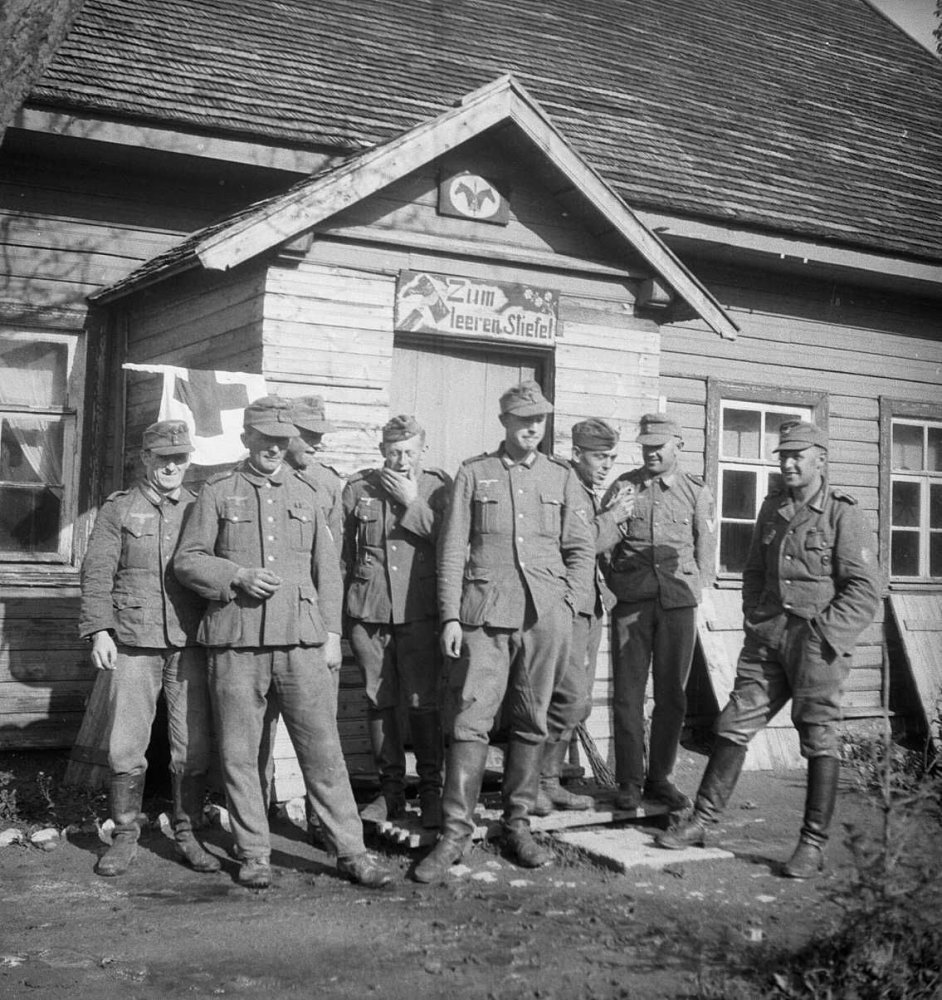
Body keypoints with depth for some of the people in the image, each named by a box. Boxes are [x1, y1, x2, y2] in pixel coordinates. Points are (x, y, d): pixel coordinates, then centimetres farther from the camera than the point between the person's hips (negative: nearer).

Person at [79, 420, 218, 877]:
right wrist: (99, 630, -7)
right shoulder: (118, 508, 7)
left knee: (194, 747, 3)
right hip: (133, 641, -1)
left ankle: (187, 834, 16)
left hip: (190, 643, 1)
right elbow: (96, 573, 3)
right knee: (125, 745, 0)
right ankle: (125, 835, 14)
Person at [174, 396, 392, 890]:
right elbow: (187, 559, 5)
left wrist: (332, 634, 8)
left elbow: (326, 568, 14)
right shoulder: (217, 492, 7)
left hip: (301, 641, 1)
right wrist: (237, 577, -12)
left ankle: (350, 850, 8)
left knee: (323, 748, 1)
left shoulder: (304, 493, 14)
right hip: (235, 643, -1)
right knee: (239, 753, 3)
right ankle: (254, 854, 16)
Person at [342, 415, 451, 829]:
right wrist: (341, 602, 11)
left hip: (418, 611, -2)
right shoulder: (358, 488, 7)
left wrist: (412, 501, -11)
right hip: (368, 610, 2)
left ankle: (431, 790, 8)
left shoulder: (438, 487, 4)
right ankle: (390, 789, 19)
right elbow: (340, 550, 13)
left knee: (423, 701, -4)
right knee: (379, 700, 7)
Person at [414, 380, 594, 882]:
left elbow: (581, 550, 13)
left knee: (531, 723, 6)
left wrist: (568, 607, 1)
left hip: (545, 615, 2)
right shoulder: (473, 473, 8)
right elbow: (452, 549, 4)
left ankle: (518, 825, 18)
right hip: (486, 614, -2)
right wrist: (450, 616, -3)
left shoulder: (562, 477, 13)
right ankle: (455, 832, -1)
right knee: (470, 720, -6)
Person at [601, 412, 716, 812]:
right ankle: (629, 781, 7)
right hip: (631, 602, -1)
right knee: (628, 692, -1)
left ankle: (660, 778, 17)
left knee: (671, 694, 5)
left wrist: (694, 590, 1)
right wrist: (615, 583, 0)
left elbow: (706, 550, 11)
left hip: (678, 603, 1)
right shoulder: (623, 487, 6)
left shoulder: (697, 492, 8)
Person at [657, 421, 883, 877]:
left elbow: (866, 588, -10)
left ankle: (813, 844, 8)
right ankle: (702, 821, 12)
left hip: (819, 637, -6)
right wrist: (753, 621, 10)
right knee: (734, 723, 4)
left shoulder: (844, 514, -6)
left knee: (819, 739, 0)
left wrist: (824, 634, -15)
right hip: (768, 634, 6)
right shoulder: (773, 506, 13)